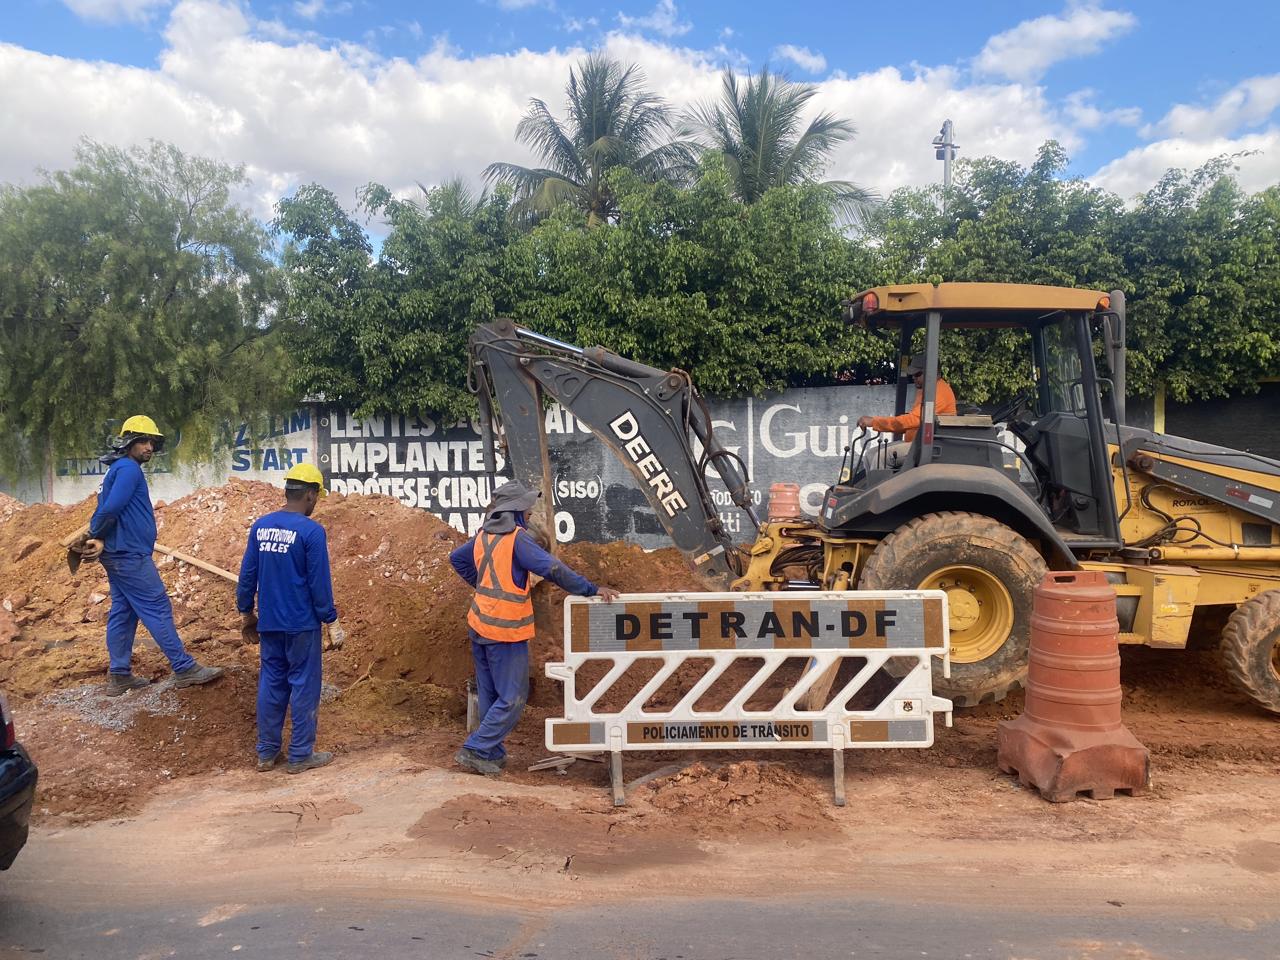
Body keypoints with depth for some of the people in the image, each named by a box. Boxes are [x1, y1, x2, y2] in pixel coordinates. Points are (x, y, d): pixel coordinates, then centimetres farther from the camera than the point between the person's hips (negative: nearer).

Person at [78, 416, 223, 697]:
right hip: (130, 556, -10)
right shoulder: (129, 469, -14)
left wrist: (100, 539, -5)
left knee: (123, 613, 12)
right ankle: (185, 669, -2)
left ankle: (119, 676, 18)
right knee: (158, 609, -6)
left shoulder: (119, 469, 17)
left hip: (118, 555, 10)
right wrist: (97, 536, -8)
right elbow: (110, 508, -24)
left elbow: (104, 509, 11)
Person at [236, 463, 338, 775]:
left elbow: (247, 574, 8)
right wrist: (329, 617, -3)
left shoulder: (260, 526, 3)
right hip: (302, 624, -6)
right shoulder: (311, 531, -15)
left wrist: (247, 613, 18)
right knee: (303, 686, 4)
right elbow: (320, 582, -13)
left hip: (269, 622, 6)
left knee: (271, 684, 14)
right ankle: (300, 756, 11)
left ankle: (267, 753, 22)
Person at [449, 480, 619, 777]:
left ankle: (492, 753, 24)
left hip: (479, 625, 9)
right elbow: (552, 569, -24)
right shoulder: (517, 537, -16)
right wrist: (591, 589, -19)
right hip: (505, 630, -9)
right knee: (512, 698, 1)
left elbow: (457, 558, 26)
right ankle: (475, 750, 2)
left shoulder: (483, 535, 9)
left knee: (490, 693, 16)